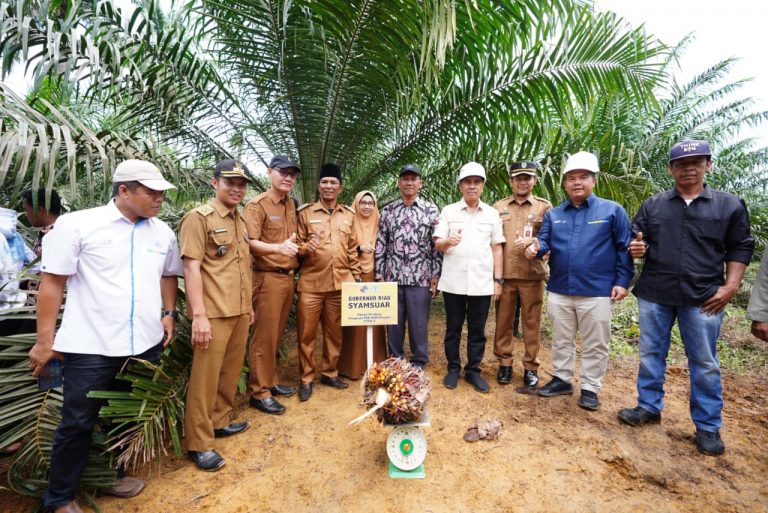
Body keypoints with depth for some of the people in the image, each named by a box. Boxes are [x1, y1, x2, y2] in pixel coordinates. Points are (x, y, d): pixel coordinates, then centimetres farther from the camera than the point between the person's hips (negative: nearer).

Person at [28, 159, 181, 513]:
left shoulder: (163, 232, 6)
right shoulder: (77, 224, -8)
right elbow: (52, 282, -6)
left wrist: (169, 314, 9)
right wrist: (44, 340, -5)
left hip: (145, 344, 4)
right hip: (90, 346, -4)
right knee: (77, 424, 10)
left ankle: (112, 474, 40)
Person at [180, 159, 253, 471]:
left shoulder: (239, 221, 15)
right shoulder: (199, 217, -8)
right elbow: (191, 267, -14)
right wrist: (198, 314, -20)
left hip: (239, 311, 8)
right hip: (214, 313, -7)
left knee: (231, 371, 16)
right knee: (205, 377, 2)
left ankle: (220, 421, 34)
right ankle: (199, 443, 16)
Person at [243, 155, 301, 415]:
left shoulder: (291, 204, 13)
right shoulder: (257, 205, -9)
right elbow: (250, 242, -20)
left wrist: (297, 246, 8)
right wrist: (278, 247, -34)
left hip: (288, 277, 7)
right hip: (267, 278, -7)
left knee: (277, 334, 15)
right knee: (264, 337, 0)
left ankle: (271, 381, 29)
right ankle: (259, 392, 13)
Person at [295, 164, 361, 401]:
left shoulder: (349, 215, 11)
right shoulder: (305, 212, 2)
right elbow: (296, 245, 3)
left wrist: (356, 277, 10)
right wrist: (305, 248, -19)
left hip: (340, 283, 3)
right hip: (311, 283, -2)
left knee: (334, 332, 12)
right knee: (306, 333, 3)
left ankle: (330, 373, 30)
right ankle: (306, 379, 19)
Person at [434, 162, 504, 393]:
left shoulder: (492, 214, 8)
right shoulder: (448, 211, 4)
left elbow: (497, 248, 8)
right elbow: (437, 244, -2)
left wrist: (498, 280, 3)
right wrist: (448, 241, -26)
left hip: (482, 283, 1)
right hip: (453, 282, -1)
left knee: (477, 330, 9)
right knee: (453, 328, 10)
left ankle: (473, 370, 23)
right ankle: (453, 368, 25)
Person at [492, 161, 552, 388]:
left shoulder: (544, 207, 6)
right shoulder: (498, 207, 10)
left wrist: (532, 242, -15)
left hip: (532, 274, -1)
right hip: (504, 274, 1)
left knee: (532, 322, 7)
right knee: (503, 320, 8)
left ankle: (531, 366, 21)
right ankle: (504, 363, 22)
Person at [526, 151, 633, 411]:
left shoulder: (612, 210, -1)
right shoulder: (553, 214, 8)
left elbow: (624, 249, -2)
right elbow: (544, 242, 3)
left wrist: (622, 281, -9)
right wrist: (535, 248, -20)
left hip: (597, 292, -3)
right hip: (559, 291, 3)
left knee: (595, 345, 9)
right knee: (561, 341, 16)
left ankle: (590, 388, 25)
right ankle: (561, 379, 32)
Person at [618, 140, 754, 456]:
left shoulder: (730, 205, 5)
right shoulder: (652, 206, 7)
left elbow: (740, 248, 6)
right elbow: (637, 243, 11)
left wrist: (729, 287, -4)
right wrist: (635, 249, -13)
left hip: (704, 298, -1)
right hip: (654, 295, 2)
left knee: (704, 363, 8)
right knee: (650, 354, 10)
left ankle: (708, 426, 23)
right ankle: (649, 407, 26)